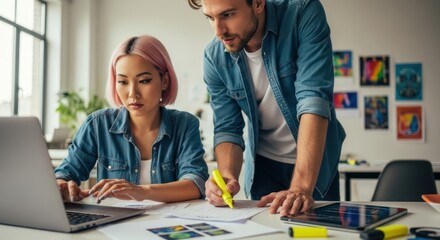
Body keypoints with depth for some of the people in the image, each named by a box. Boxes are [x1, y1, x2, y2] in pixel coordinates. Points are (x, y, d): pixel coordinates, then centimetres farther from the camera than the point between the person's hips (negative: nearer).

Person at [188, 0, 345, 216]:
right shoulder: (214, 58, -14)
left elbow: (314, 99, -32)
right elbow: (227, 129, -10)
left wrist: (301, 187, -40)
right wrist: (227, 177, -30)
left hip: (315, 161, -2)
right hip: (263, 165, 2)